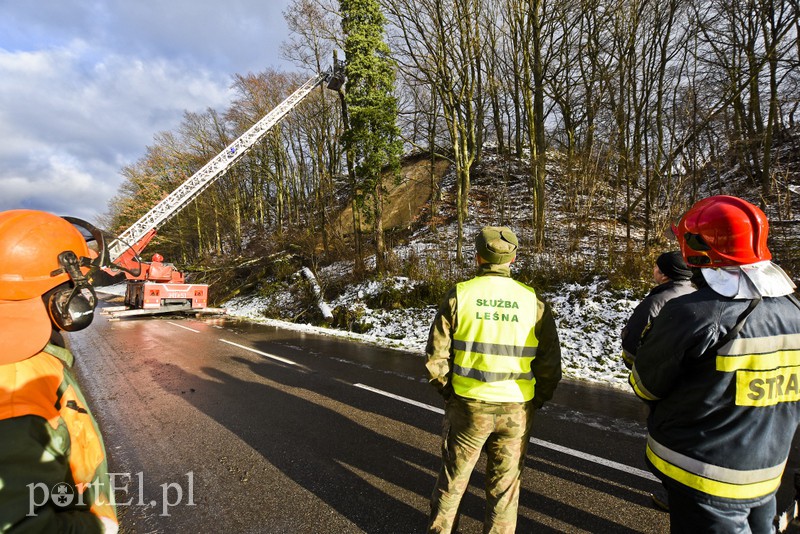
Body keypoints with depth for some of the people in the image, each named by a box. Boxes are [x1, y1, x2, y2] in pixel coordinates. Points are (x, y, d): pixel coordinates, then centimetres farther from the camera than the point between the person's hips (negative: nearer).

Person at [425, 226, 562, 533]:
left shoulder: (460, 295, -10)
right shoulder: (533, 301, -6)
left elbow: (435, 358, -9)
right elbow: (550, 366, -3)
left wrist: (449, 392, 7)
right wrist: (536, 401, 11)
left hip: (467, 405, 0)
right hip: (516, 410, 1)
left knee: (452, 479, 20)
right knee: (504, 486, 19)